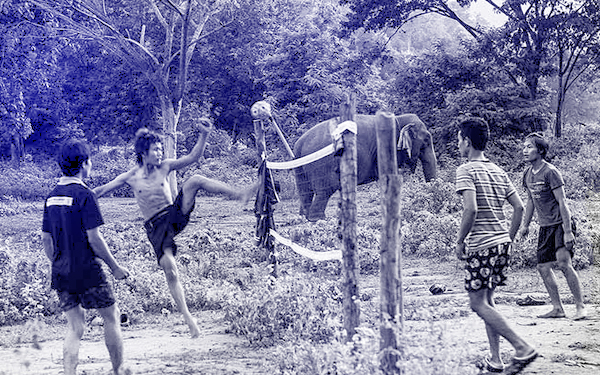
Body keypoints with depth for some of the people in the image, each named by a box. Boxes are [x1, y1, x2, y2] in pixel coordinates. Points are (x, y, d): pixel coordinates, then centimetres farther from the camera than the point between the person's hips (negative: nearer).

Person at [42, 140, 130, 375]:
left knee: (74, 326, 10)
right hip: (87, 272, -7)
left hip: (61, 274, 7)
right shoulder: (84, 195, -14)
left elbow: (45, 239, 12)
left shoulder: (52, 197, 9)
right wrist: (115, 267, -7)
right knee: (111, 318, 9)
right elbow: (94, 238, -16)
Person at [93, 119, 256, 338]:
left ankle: (239, 195, -24)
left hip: (175, 214, 1)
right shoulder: (132, 176, -2)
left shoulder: (165, 167, 0)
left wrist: (204, 135, -17)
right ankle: (188, 318, -7)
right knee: (171, 272, -14)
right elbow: (104, 189, 6)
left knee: (195, 180, -21)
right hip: (156, 227, -1)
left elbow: (193, 157, -5)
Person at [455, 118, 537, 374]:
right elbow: (519, 207, 10)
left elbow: (471, 209, -23)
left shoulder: (465, 170, -10)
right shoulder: (498, 171, 13)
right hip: (501, 243, 8)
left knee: (478, 303, -2)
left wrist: (459, 242, -12)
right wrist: (509, 238, 17)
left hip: (480, 245, -8)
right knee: (487, 300, 16)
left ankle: (523, 348, -10)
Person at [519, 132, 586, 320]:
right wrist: (525, 225, 20)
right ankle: (557, 308, 13)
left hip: (560, 223, -8)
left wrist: (568, 231, -21)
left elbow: (562, 202, -17)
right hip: (545, 227, 8)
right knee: (543, 267, 4)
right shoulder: (527, 174, 8)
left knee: (563, 263, -18)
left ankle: (580, 307, -9)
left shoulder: (550, 172, -15)